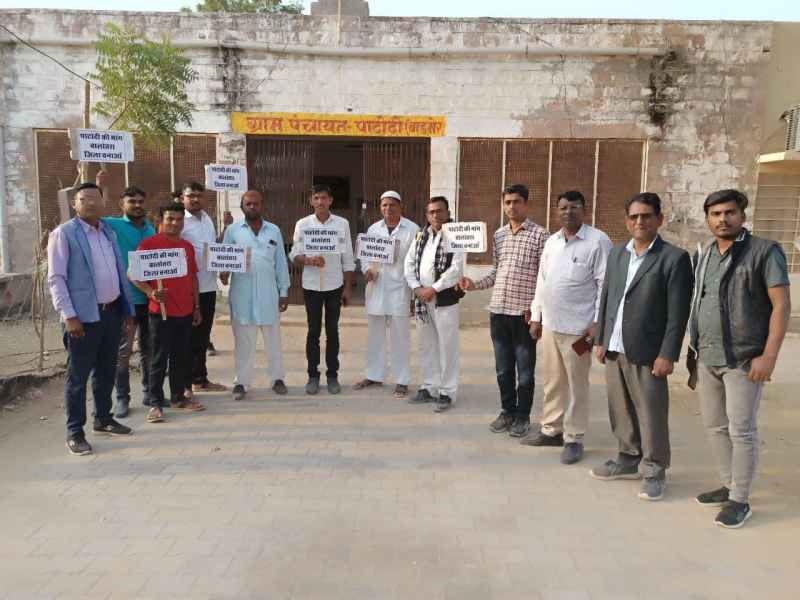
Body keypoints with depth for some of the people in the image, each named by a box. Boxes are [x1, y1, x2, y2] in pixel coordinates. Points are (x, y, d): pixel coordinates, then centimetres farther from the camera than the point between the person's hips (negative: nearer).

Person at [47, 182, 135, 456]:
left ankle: (103, 418, 31)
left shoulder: (109, 232, 13)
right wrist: (69, 315, -18)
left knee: (106, 370, 16)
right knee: (78, 375, 1)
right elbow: (56, 278, -11)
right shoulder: (63, 234, -6)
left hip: (112, 311, 6)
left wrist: (128, 309, 14)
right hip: (84, 315, -6)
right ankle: (74, 432, 10)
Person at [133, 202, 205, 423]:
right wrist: (151, 293, -23)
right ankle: (155, 403, 6)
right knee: (159, 359, 0)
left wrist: (196, 307, 16)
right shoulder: (149, 244, -5)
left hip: (185, 312, 6)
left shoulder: (188, 247, 13)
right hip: (161, 311, -6)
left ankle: (178, 397, 24)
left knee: (181, 357, 12)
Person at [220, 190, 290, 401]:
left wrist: (284, 291, 5)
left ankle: (278, 378, 20)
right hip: (242, 294, -1)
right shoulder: (232, 230, 4)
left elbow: (281, 262, 8)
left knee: (273, 338, 9)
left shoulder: (274, 231, 8)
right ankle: (241, 381, 15)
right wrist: (223, 271, -20)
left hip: (268, 293, 1)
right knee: (243, 340, 6)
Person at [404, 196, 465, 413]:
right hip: (422, 298, 6)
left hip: (445, 298, -6)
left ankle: (447, 393, 7)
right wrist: (417, 288, -5)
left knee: (447, 346, -1)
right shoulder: (420, 236, 12)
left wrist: (433, 289, -15)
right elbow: (409, 263, 9)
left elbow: (456, 268, -15)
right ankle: (429, 388, 25)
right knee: (426, 345, 13)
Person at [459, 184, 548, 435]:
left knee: (524, 370, 7)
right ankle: (507, 411, 29)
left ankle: (523, 417, 22)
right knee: (503, 368, 14)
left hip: (524, 313, -5)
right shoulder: (498, 235, 10)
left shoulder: (539, 234, -6)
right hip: (498, 310, 5)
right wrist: (475, 284, 1)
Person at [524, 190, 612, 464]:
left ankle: (574, 438, 17)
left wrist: (597, 323, -15)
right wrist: (536, 316, 13)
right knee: (552, 381, 16)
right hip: (549, 324, 7)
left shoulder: (598, 241, -9)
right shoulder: (551, 241, 12)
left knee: (577, 385, 5)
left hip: (578, 327, -6)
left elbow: (605, 285, -11)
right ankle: (551, 430, 31)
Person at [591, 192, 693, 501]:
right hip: (615, 350, 6)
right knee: (621, 411, 15)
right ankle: (629, 459, 31)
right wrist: (600, 340, 11)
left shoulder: (674, 258, -7)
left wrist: (667, 355, -13)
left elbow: (678, 313, -10)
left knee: (651, 415, 3)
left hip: (647, 353, -5)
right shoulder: (616, 253, 11)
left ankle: (653, 471, 18)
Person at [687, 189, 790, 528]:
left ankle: (740, 500, 13)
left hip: (745, 359, -6)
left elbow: (781, 305, -11)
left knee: (741, 431, 0)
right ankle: (729, 486, 29)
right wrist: (693, 350, 14)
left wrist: (769, 356, -17)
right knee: (714, 426, 14)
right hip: (708, 358, 6)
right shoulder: (703, 257, 12)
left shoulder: (765, 251, -6)